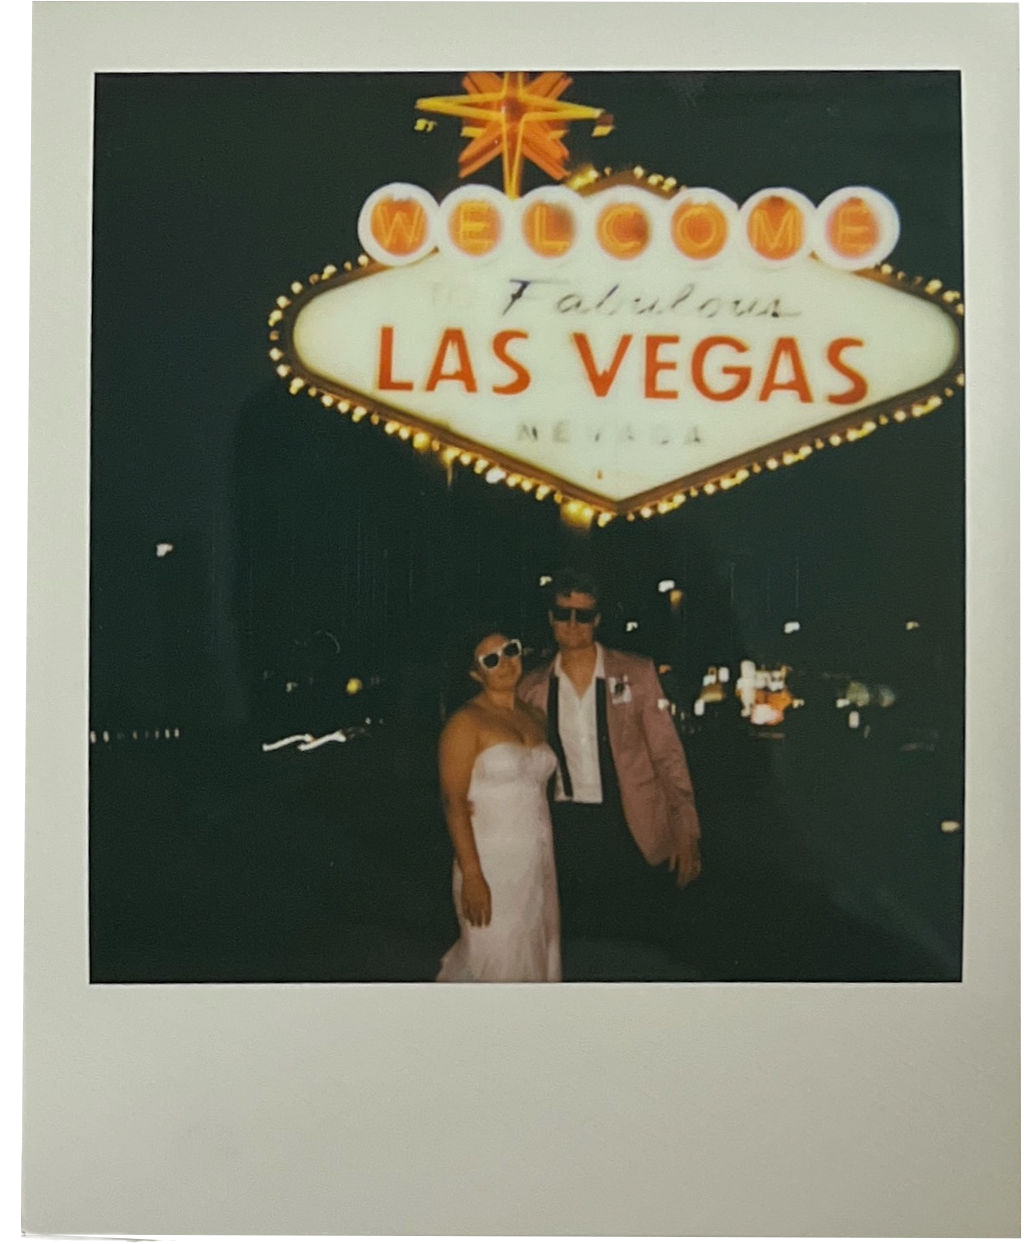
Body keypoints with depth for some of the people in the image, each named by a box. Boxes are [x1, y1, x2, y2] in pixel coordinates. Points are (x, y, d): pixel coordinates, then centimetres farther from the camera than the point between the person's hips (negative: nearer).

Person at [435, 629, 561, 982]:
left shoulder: (536, 717, 10)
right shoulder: (466, 723, -10)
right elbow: (454, 803, -15)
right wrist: (472, 876, -21)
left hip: (539, 860, 7)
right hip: (493, 864, -6)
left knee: (538, 959, 14)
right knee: (498, 964, 1)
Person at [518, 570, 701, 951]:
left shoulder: (636, 673, -1)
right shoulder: (533, 688, 5)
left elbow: (667, 753, -2)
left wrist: (685, 830, -7)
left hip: (633, 830, -2)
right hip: (567, 830, 2)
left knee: (640, 943, 4)